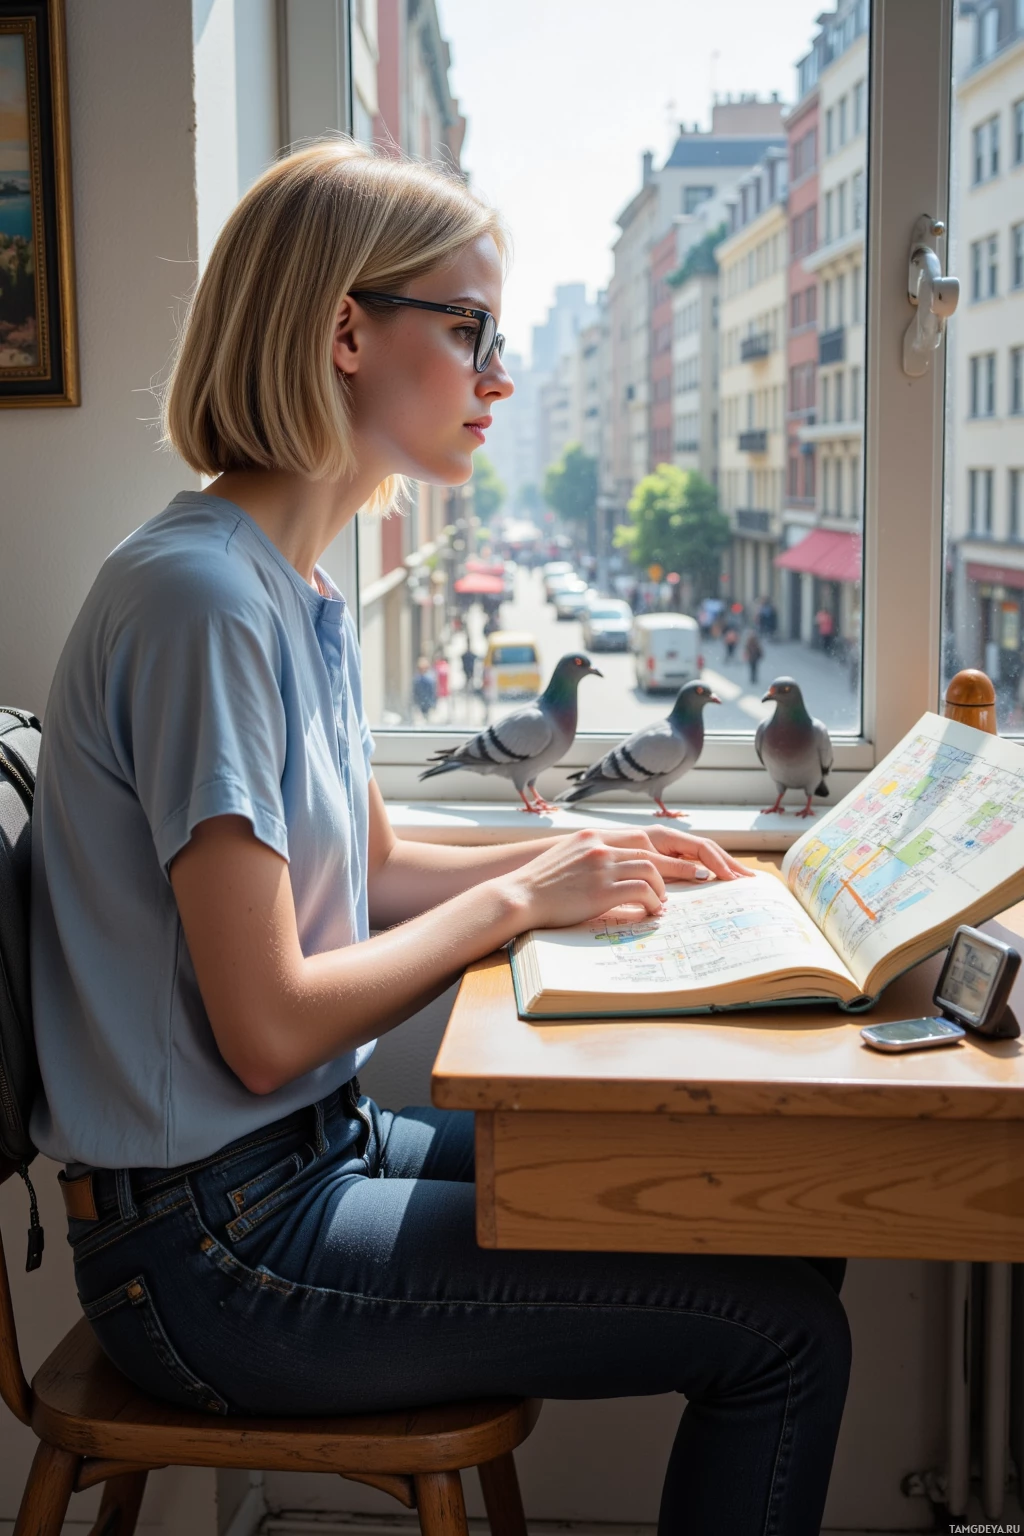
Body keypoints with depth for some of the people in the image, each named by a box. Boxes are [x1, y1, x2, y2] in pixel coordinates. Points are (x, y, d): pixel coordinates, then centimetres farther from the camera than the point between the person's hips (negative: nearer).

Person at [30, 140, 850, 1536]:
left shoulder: (304, 591, 8)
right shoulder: (200, 597, -22)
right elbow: (267, 1030, -23)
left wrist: (580, 854, 5)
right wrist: (522, 898, -12)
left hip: (315, 1150, 9)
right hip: (211, 1252, -9)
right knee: (783, 1325, -9)